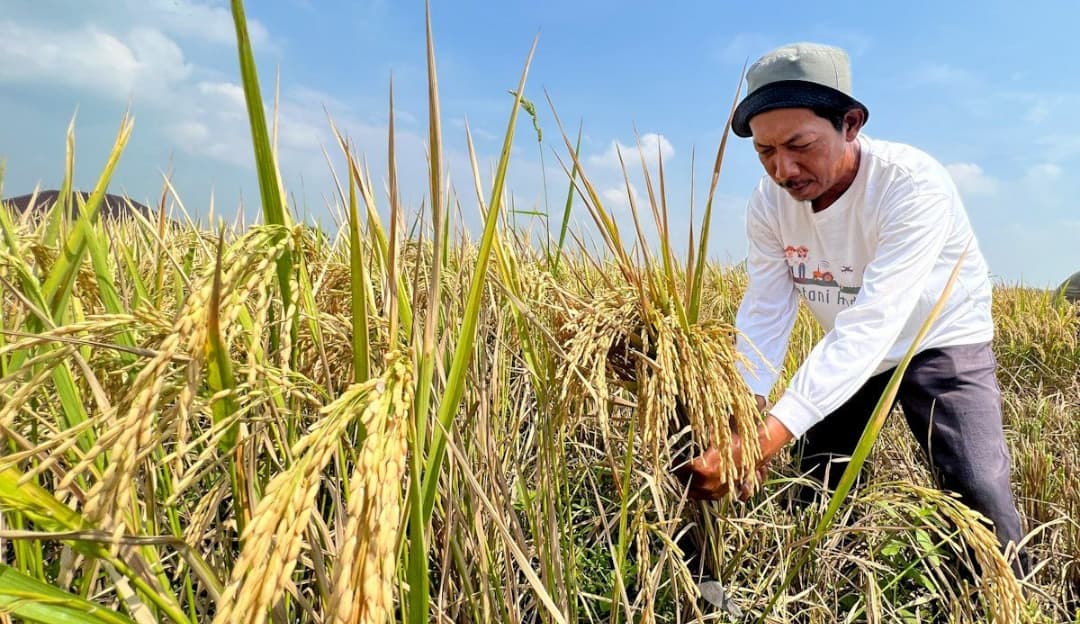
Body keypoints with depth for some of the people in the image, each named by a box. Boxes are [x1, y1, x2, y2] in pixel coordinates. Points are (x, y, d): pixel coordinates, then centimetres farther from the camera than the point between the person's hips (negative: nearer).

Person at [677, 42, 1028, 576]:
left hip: (942, 344, -4)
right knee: (817, 489, 9)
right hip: (847, 353, 4)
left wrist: (766, 439, -53)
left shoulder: (913, 184, -33)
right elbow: (763, 314, -21)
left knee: (978, 491, -17)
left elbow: (872, 323, -42)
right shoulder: (769, 201, -18)